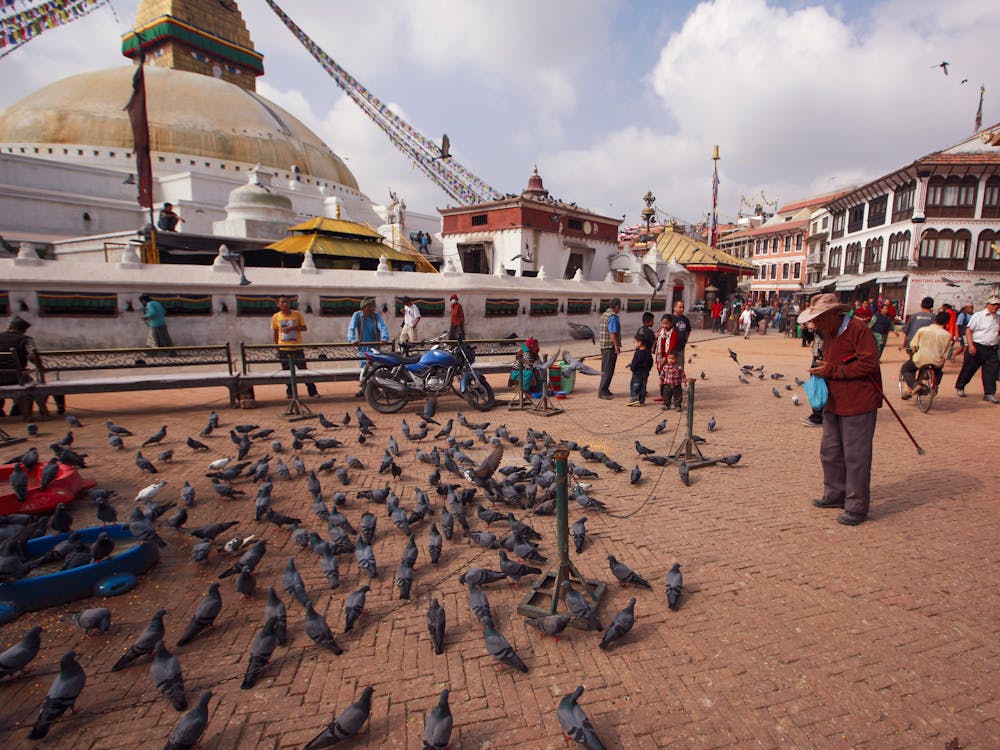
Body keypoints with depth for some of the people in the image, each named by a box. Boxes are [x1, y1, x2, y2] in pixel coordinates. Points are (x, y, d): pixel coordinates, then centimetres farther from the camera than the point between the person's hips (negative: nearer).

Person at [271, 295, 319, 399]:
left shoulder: (297, 314, -2)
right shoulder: (276, 317, 2)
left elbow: (305, 328, -2)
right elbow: (275, 332, 9)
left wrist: (292, 328, -17)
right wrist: (276, 348, 6)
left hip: (297, 348, -2)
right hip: (283, 349, 2)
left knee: (303, 369, -3)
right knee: (286, 371, 8)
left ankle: (313, 391, 1)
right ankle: (290, 392, 22)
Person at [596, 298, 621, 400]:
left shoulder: (605, 314, 14)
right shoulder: (613, 317, -15)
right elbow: (612, 333, -21)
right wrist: (617, 346, -17)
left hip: (604, 345, 10)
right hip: (610, 346, -10)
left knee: (605, 369, 15)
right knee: (608, 370, -6)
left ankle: (603, 390, 21)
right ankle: (602, 391, -4)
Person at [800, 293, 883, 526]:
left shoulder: (858, 329, -17)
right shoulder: (828, 333, 11)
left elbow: (869, 364, -22)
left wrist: (831, 370, -20)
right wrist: (821, 369, 3)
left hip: (858, 403, -9)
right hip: (834, 402, 9)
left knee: (855, 456, -1)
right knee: (830, 452, 16)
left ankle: (857, 508, 10)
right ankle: (836, 494, 32)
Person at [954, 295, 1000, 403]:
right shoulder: (978, 315, -4)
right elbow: (968, 330, -10)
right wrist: (971, 345, -18)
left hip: (991, 349, 5)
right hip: (976, 347, -5)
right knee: (968, 369, 4)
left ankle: (989, 394, 3)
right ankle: (959, 387, 23)